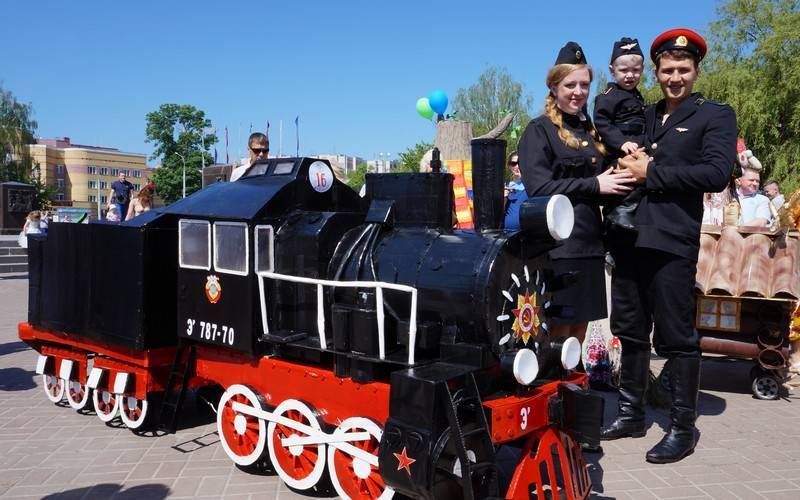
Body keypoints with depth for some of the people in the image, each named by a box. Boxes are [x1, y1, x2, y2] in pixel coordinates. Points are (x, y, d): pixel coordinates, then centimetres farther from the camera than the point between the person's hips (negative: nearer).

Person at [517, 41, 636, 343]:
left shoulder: (590, 131, 18)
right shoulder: (539, 131, -3)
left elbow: (602, 178, 24)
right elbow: (538, 188, -15)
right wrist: (593, 185, -13)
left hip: (589, 244, 7)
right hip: (557, 246, -7)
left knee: (580, 328, 11)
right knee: (559, 330, -4)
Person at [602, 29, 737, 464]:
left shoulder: (715, 115, 3)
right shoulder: (642, 116, 20)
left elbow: (716, 173, -11)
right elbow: (619, 158, 19)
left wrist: (651, 174, -11)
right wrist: (626, 161, -4)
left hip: (673, 241, -5)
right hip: (630, 236, 6)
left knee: (677, 337, -1)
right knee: (631, 331, 12)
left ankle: (682, 428, 11)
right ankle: (631, 414, 25)